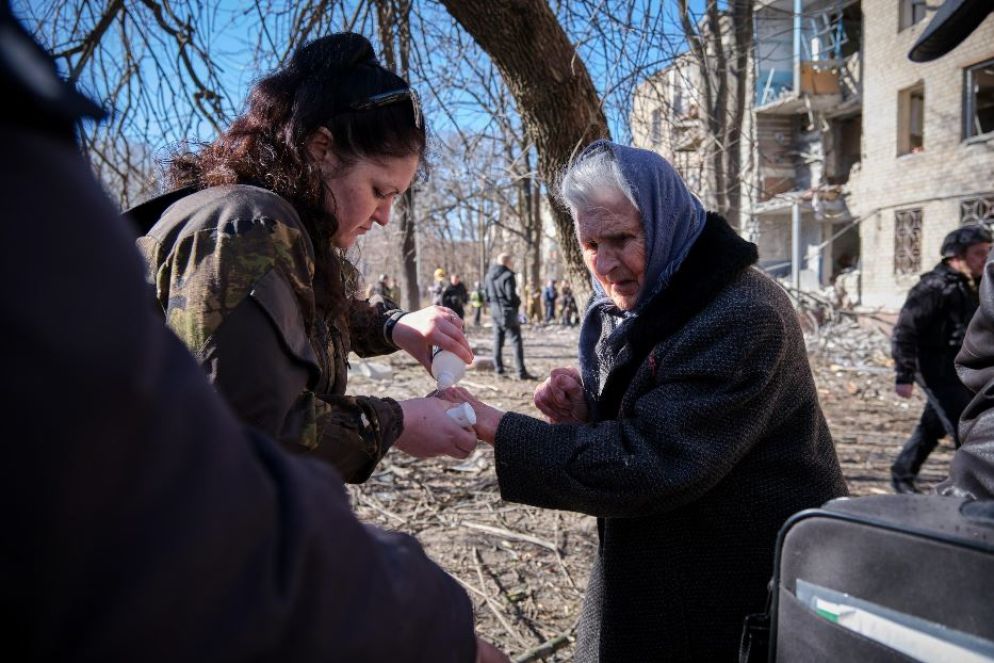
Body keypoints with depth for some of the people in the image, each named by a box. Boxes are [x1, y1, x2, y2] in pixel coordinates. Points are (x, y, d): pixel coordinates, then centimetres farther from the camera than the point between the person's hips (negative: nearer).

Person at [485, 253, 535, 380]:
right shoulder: (507, 276, -15)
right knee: (516, 341, -6)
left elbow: (487, 294, 14)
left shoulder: (489, 276, 9)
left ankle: (498, 368, 20)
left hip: (495, 311, 8)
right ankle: (521, 372, -9)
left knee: (498, 341, 16)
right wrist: (518, 302, 0)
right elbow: (511, 296, -18)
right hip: (507, 311, -8)